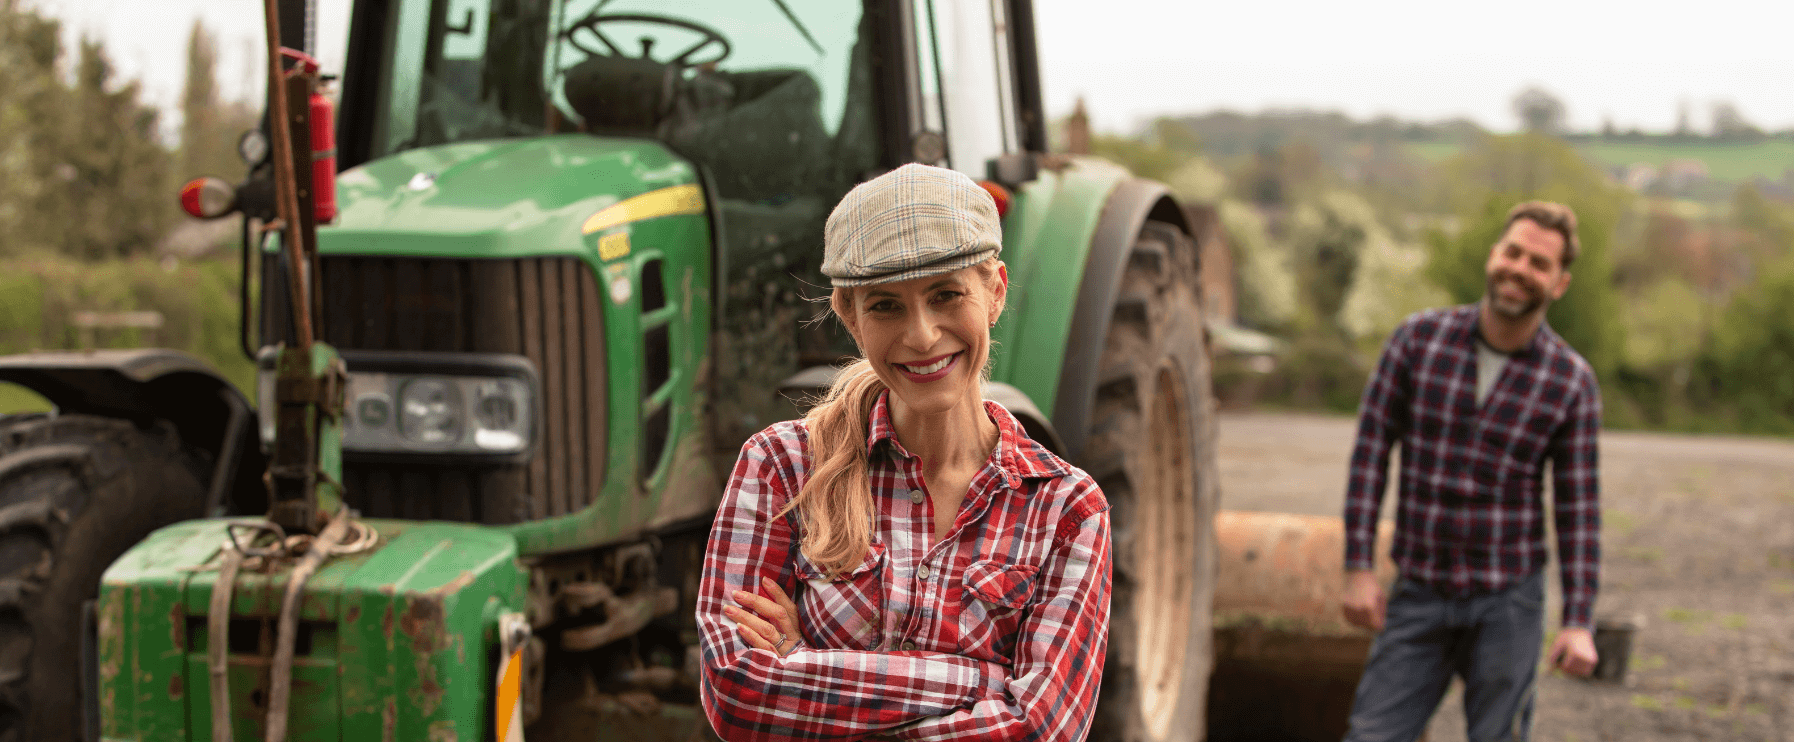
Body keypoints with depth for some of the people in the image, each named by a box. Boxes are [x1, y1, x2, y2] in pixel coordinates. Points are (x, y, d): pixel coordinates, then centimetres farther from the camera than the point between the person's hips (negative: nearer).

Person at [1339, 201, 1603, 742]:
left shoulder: (1571, 382, -5)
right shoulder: (1419, 339, -4)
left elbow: (1579, 509, -2)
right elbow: (1371, 451, -2)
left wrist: (1578, 621, -8)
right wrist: (1358, 569, -6)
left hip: (1506, 602, -1)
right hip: (1418, 596, 1)